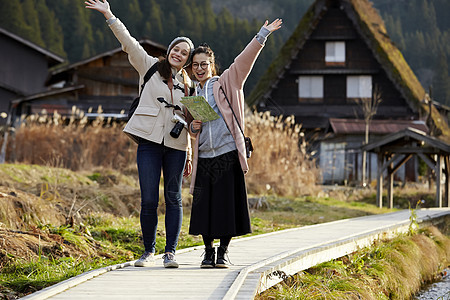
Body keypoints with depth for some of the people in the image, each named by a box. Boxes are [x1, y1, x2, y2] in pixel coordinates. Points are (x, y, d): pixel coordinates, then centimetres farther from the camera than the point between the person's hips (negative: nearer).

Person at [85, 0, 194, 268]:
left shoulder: (187, 84, 16)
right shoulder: (150, 67, 9)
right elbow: (129, 43, -1)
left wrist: (189, 155, 17)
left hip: (176, 145, 3)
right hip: (150, 141, -2)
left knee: (173, 198, 2)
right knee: (149, 200, -5)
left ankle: (171, 251, 6)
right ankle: (149, 251, 7)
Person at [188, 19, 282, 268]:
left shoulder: (225, 83, 5)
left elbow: (244, 61, -5)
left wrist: (261, 36, -14)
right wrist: (193, 127, 0)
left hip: (227, 154, -3)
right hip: (204, 157, 3)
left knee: (227, 204, -3)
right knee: (205, 205, 1)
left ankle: (223, 252, 7)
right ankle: (208, 252, 13)